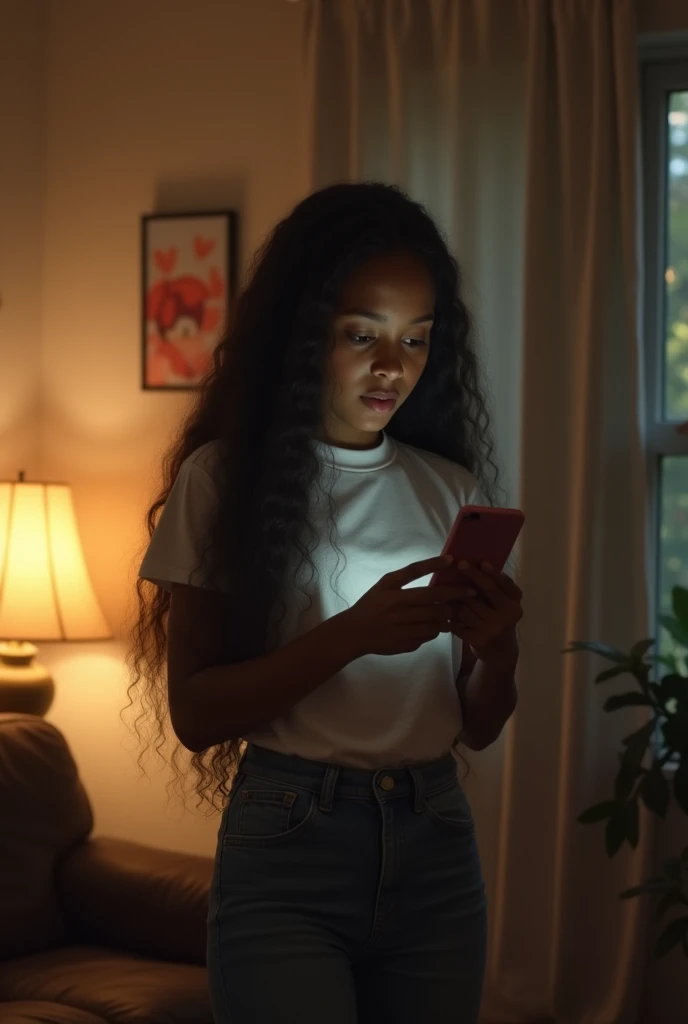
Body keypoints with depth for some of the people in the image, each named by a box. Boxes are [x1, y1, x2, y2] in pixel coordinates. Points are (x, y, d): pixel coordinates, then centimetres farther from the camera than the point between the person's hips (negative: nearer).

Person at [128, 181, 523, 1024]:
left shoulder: (450, 490, 8)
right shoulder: (224, 477, -3)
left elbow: (478, 728, 10)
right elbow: (193, 711, -8)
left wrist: (497, 647, -12)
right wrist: (353, 633, -20)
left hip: (435, 849, 4)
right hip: (287, 852, -4)